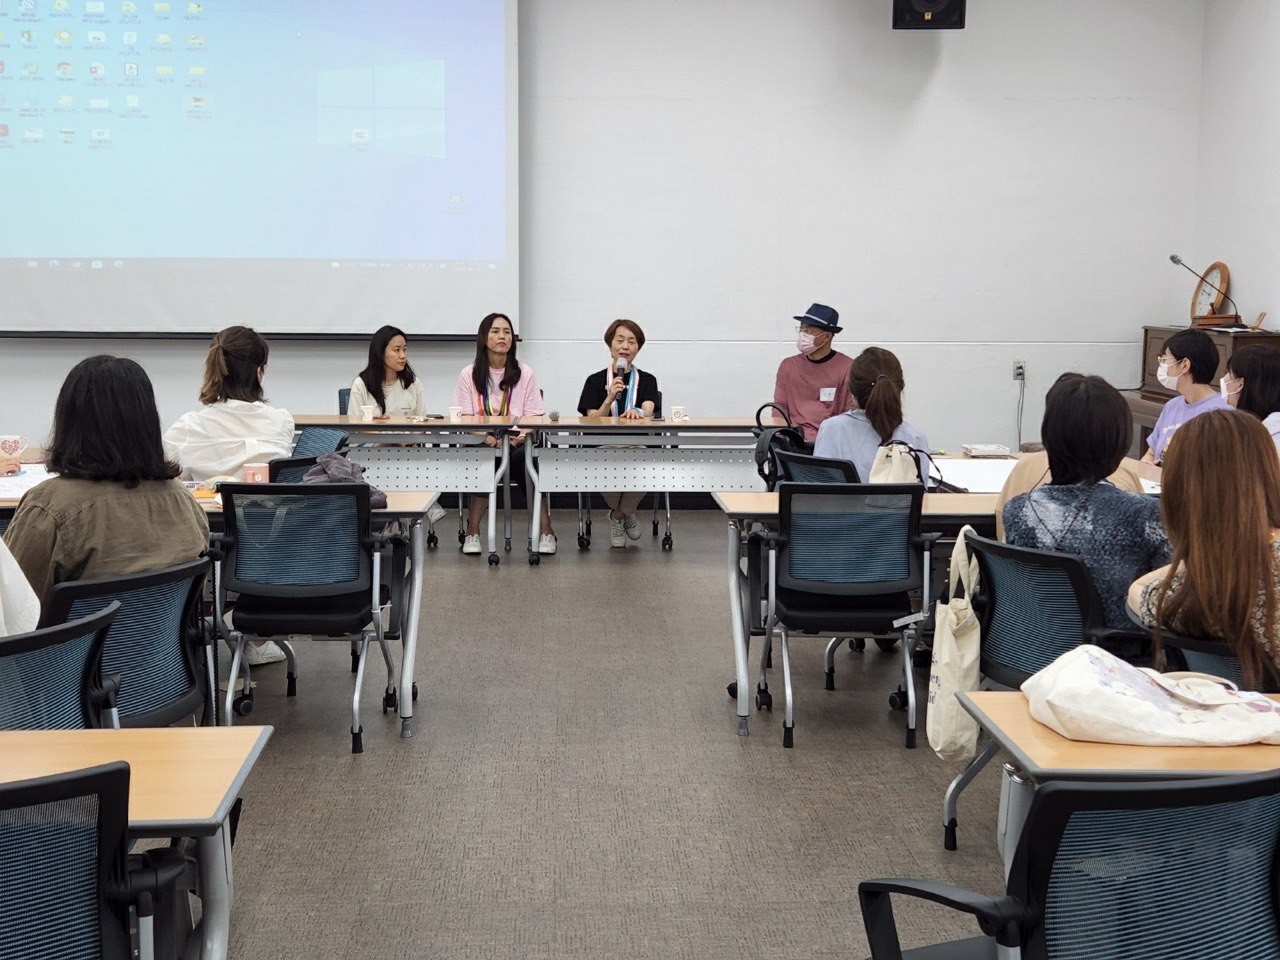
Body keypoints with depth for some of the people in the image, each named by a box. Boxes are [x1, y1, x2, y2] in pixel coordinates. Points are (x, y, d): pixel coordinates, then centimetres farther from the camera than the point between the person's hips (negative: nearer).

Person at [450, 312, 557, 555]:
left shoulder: (525, 374, 9)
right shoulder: (469, 374, 8)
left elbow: (534, 418, 3)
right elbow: (465, 418, 0)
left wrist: (522, 436, -20)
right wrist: (489, 439, -19)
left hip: (516, 445, 0)